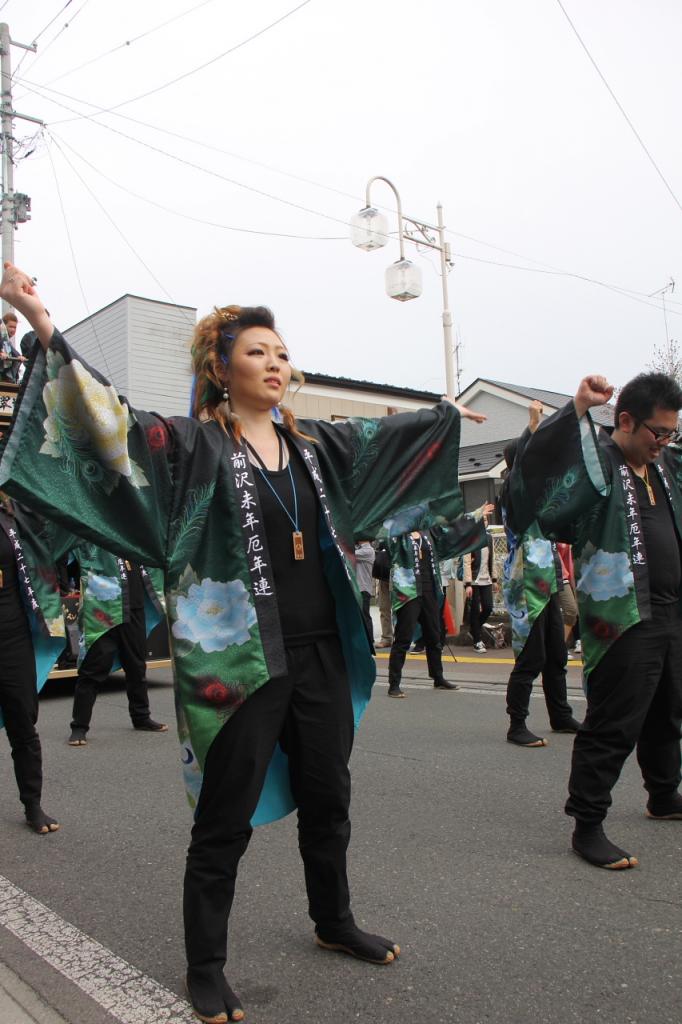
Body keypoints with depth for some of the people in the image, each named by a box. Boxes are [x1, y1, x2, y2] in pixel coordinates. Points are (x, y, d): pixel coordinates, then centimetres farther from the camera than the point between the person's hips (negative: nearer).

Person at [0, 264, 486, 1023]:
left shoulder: (314, 445, 10)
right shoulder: (195, 444, -5)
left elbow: (387, 434, 25)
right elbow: (109, 417, -17)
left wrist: (448, 413, 38)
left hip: (321, 652, 6)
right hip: (239, 657, -6)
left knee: (326, 797, 19)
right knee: (226, 819, 6)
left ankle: (334, 922, 42)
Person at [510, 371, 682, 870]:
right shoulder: (594, 461, -10)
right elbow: (535, 463, -28)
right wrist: (577, 409, -34)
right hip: (623, 617, -8)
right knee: (613, 727, -4)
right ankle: (587, 826, 7)